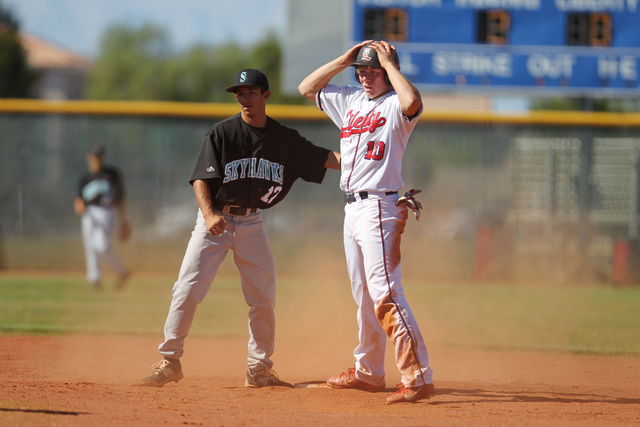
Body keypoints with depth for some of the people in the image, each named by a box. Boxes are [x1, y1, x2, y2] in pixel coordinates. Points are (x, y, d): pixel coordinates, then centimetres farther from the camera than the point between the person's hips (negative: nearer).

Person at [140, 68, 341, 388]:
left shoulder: (285, 139, 3)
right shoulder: (222, 133, -8)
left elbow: (325, 158, 1)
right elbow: (201, 179, -12)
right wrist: (209, 215, -28)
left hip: (252, 223, 3)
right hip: (216, 220, -3)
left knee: (263, 298, 3)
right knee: (188, 290, -10)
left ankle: (259, 369, 15)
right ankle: (169, 361, -1)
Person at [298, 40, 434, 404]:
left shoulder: (395, 105, -9)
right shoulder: (351, 101, 15)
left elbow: (413, 101, -33)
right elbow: (307, 87, 23)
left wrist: (389, 64, -18)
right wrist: (344, 60, 10)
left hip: (380, 207, -9)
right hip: (353, 207, 9)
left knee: (386, 295, -17)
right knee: (364, 295, 17)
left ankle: (419, 378, -21)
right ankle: (369, 372, 29)